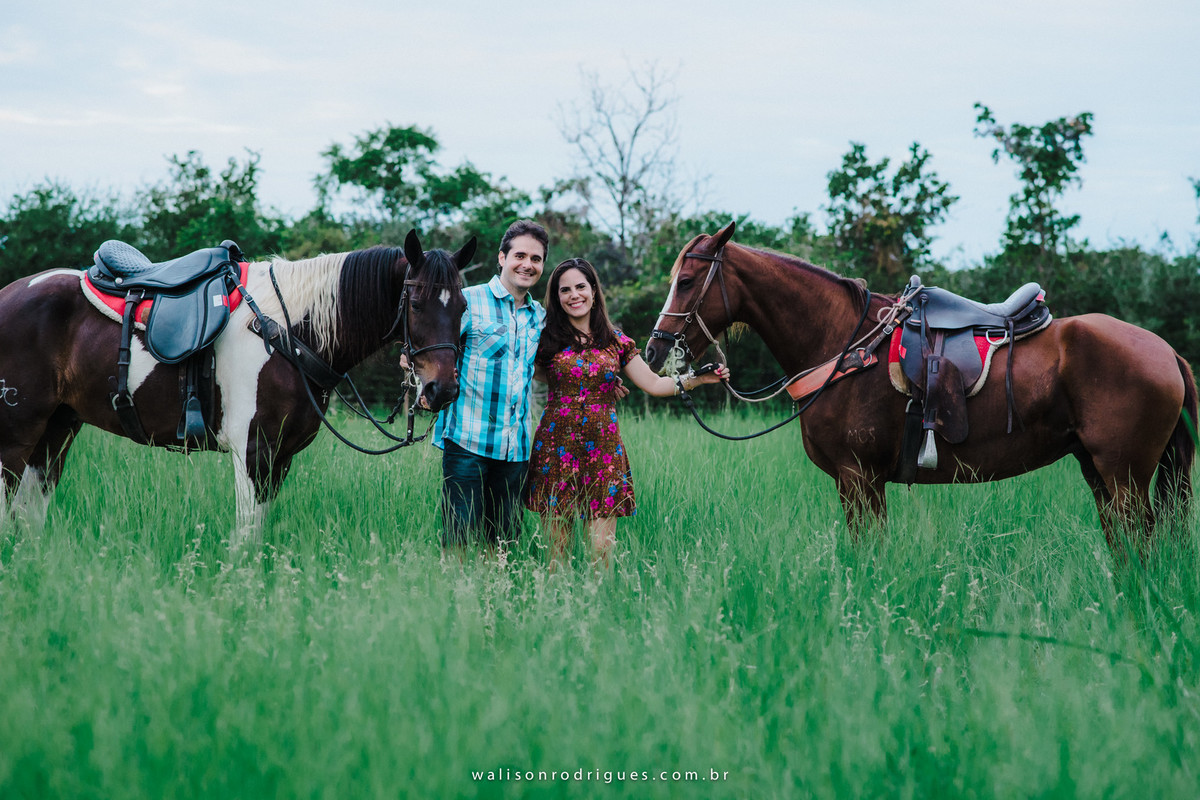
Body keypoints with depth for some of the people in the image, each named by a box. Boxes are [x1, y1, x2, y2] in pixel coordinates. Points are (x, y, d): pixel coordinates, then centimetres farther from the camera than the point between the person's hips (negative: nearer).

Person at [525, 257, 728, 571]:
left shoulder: (616, 342, 9)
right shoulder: (547, 340, 4)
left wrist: (698, 378, -1)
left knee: (602, 551, -5)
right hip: (557, 449, -1)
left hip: (604, 450, 1)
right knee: (558, 550, 0)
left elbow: (654, 384, 9)